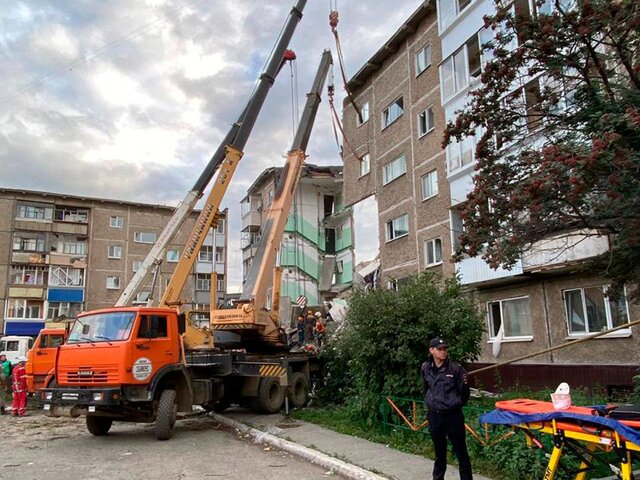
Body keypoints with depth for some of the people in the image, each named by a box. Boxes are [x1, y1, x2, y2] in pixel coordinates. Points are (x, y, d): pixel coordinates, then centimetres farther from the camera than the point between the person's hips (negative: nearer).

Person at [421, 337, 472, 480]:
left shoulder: (455, 368, -11)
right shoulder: (426, 368, -1)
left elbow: (464, 396, -3)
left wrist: (465, 383, -17)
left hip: (453, 416, -3)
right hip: (434, 416, 3)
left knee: (461, 453, 6)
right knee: (439, 453, 17)